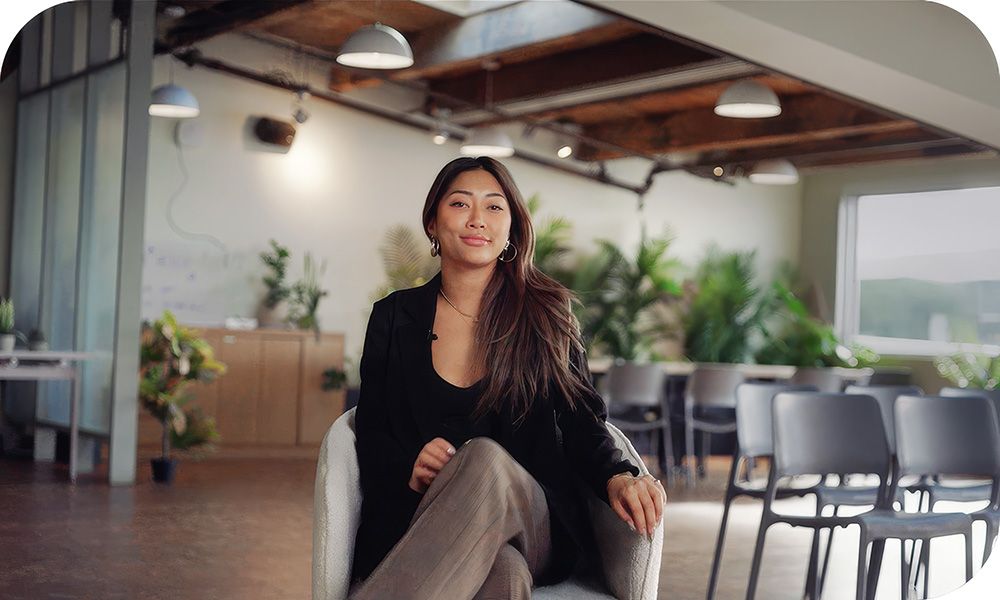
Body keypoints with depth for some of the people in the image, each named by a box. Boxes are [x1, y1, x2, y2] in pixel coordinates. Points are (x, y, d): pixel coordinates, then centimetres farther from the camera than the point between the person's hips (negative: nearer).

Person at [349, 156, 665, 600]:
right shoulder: (393, 317, 12)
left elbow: (581, 423, 9)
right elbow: (370, 432, 10)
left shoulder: (547, 315, 10)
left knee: (486, 458, -37)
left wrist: (616, 476, -14)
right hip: (418, 526, -1)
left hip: (534, 525, 1)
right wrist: (408, 467, -13)